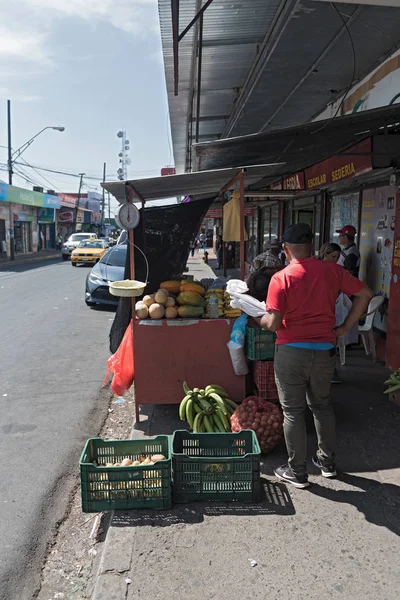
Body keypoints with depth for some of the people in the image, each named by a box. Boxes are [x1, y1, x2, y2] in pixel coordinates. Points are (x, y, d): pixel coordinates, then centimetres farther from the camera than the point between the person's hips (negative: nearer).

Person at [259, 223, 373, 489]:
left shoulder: (282, 278, -14)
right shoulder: (332, 270, -1)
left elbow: (273, 323, -18)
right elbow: (365, 294, 3)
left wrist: (259, 319, 4)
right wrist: (345, 328, 6)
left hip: (291, 353, -4)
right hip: (325, 350, 4)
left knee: (294, 411, 9)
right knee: (322, 405, 22)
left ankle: (297, 472, 20)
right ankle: (328, 462, 35)